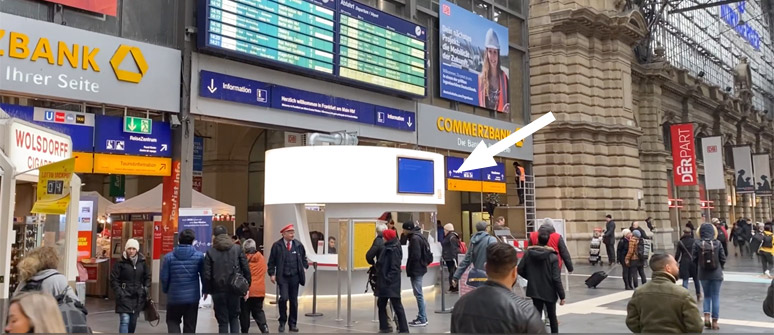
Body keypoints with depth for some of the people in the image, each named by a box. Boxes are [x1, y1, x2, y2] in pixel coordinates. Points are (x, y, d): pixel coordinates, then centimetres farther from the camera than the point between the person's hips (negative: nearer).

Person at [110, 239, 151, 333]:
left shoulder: (142, 262, 5)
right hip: (124, 296, -4)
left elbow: (148, 277, 15)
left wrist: (146, 289, 4)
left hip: (138, 297, 4)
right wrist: (119, 292, -13)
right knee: (125, 320, -13)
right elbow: (113, 279, -5)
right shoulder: (121, 263, -6)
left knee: (133, 321, 12)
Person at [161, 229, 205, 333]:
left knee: (172, 321, 17)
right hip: (193, 297, 1)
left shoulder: (168, 257, -5)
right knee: (190, 326, 12)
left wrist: (166, 290, 15)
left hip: (174, 297, 0)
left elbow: (164, 278, -4)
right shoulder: (199, 256, -5)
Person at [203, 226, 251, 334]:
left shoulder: (210, 252, -4)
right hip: (234, 289, 2)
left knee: (222, 321, 5)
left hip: (218, 291, -2)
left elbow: (207, 274, -6)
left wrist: (206, 290, 6)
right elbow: (246, 269, 0)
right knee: (234, 318, 17)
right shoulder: (237, 248, 1)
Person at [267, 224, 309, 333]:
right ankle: (282, 322, 7)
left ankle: (293, 323, 21)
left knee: (294, 300, 8)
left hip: (294, 277, 3)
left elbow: (304, 258, 18)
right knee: (284, 298, -15)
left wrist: (304, 267, 5)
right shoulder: (277, 246, -4)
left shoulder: (298, 245, 4)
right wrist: (272, 274, -6)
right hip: (282, 277, -3)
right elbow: (272, 261, 1)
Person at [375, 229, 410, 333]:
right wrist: (381, 279, 13)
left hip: (391, 282, -10)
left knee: (397, 305, -4)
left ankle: (404, 329, 2)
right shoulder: (386, 248, 13)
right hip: (384, 282, 10)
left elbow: (395, 267, -20)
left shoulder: (394, 249, -15)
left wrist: (388, 279, -23)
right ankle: (384, 327, 21)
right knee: (381, 304, 13)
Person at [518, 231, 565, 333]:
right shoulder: (553, 257, -15)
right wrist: (562, 296, -9)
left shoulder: (528, 253, -6)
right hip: (549, 292, -2)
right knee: (552, 316, 16)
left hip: (535, 290, 2)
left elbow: (520, 270, -1)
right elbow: (556, 278, -16)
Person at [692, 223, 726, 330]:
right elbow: (723, 259, -3)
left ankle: (706, 316, 1)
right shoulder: (717, 243, -7)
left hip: (703, 274, 1)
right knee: (715, 297, 8)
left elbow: (695, 260, -3)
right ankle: (714, 321, 9)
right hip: (716, 274, 0)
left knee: (707, 296, 17)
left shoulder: (697, 244, -8)